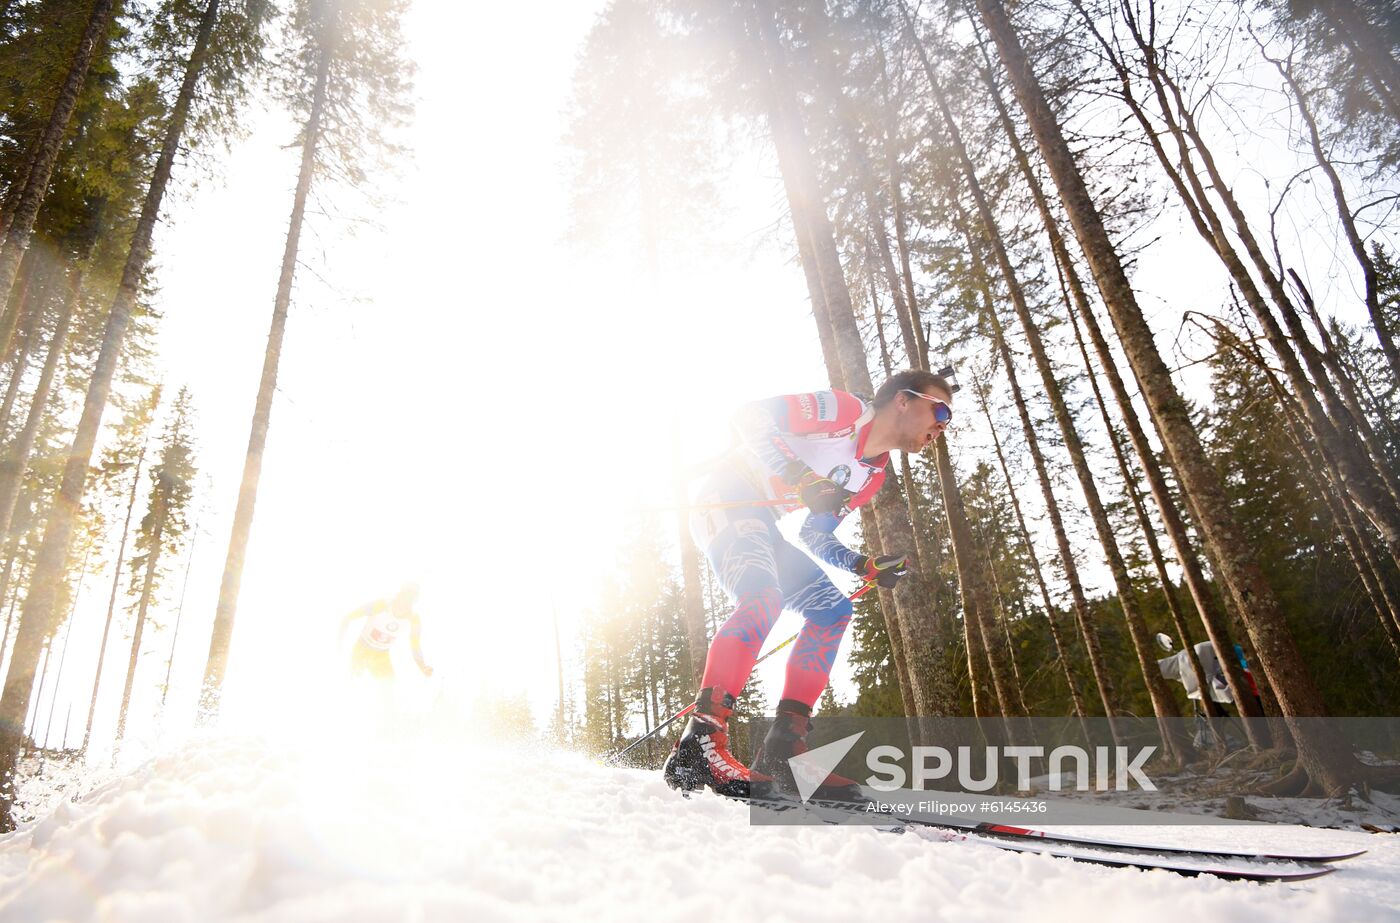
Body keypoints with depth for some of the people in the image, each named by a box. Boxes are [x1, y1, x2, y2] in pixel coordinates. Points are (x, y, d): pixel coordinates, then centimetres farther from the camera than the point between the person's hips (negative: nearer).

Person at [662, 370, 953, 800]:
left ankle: (781, 750, -4)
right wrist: (801, 477, -29)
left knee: (832, 611, -1)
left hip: (763, 525, 9)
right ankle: (698, 744, -32)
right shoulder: (844, 409, -10)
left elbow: (815, 535, 18)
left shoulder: (872, 475, 15)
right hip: (727, 498, -9)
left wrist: (866, 566, 3)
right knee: (762, 599, -31)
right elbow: (751, 416, -18)